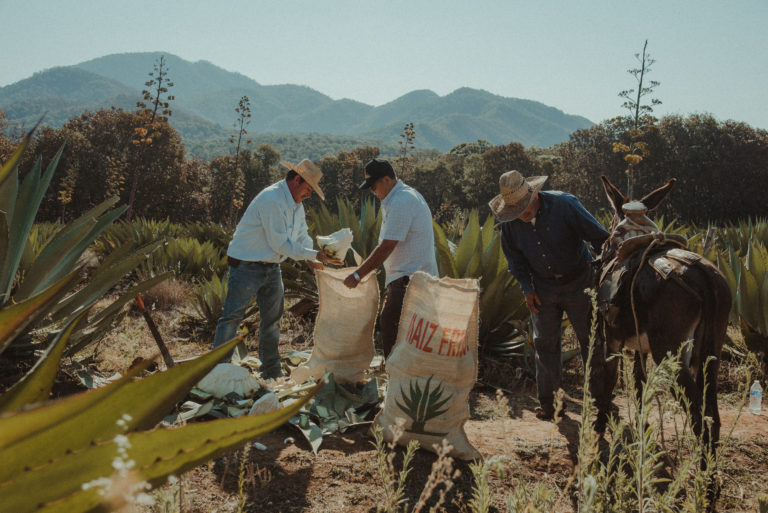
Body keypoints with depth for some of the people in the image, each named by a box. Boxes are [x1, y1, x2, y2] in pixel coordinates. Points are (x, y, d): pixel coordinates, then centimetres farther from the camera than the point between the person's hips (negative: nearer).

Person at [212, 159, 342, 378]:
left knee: (273, 318, 13)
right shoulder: (272, 200, -23)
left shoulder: (296, 203, 8)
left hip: (271, 268, 9)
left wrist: (312, 258, -6)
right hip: (246, 267, -9)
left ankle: (272, 372, 23)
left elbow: (301, 235, 14)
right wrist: (314, 255, -21)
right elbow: (280, 244, -24)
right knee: (232, 317, -5)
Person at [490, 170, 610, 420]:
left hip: (578, 283, -3)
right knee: (544, 343, 6)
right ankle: (547, 401, 19)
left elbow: (599, 238, -15)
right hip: (543, 287, 3)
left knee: (591, 339, 4)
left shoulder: (564, 204, -22)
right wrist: (527, 288, -2)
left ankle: (600, 397, 19)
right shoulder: (509, 221, -11)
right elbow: (515, 258, 5)